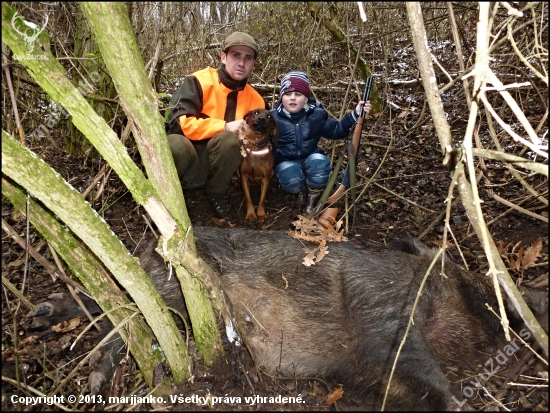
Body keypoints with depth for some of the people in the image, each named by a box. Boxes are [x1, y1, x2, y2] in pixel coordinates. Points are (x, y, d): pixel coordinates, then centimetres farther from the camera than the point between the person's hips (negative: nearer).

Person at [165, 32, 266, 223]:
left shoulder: (255, 99, 3)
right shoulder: (199, 81, -12)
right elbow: (181, 122, -22)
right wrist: (225, 126, -25)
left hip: (216, 159, 4)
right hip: (184, 153, -3)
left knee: (231, 140, -30)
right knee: (175, 144, -39)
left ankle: (217, 195, -6)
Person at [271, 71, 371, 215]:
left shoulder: (316, 114, -1)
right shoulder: (273, 117, -8)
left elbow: (336, 130, 4)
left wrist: (355, 114, -7)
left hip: (310, 159, 3)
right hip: (286, 162, -2)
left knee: (319, 161, -34)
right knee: (291, 180, -37)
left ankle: (312, 201, -8)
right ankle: (302, 189, 3)